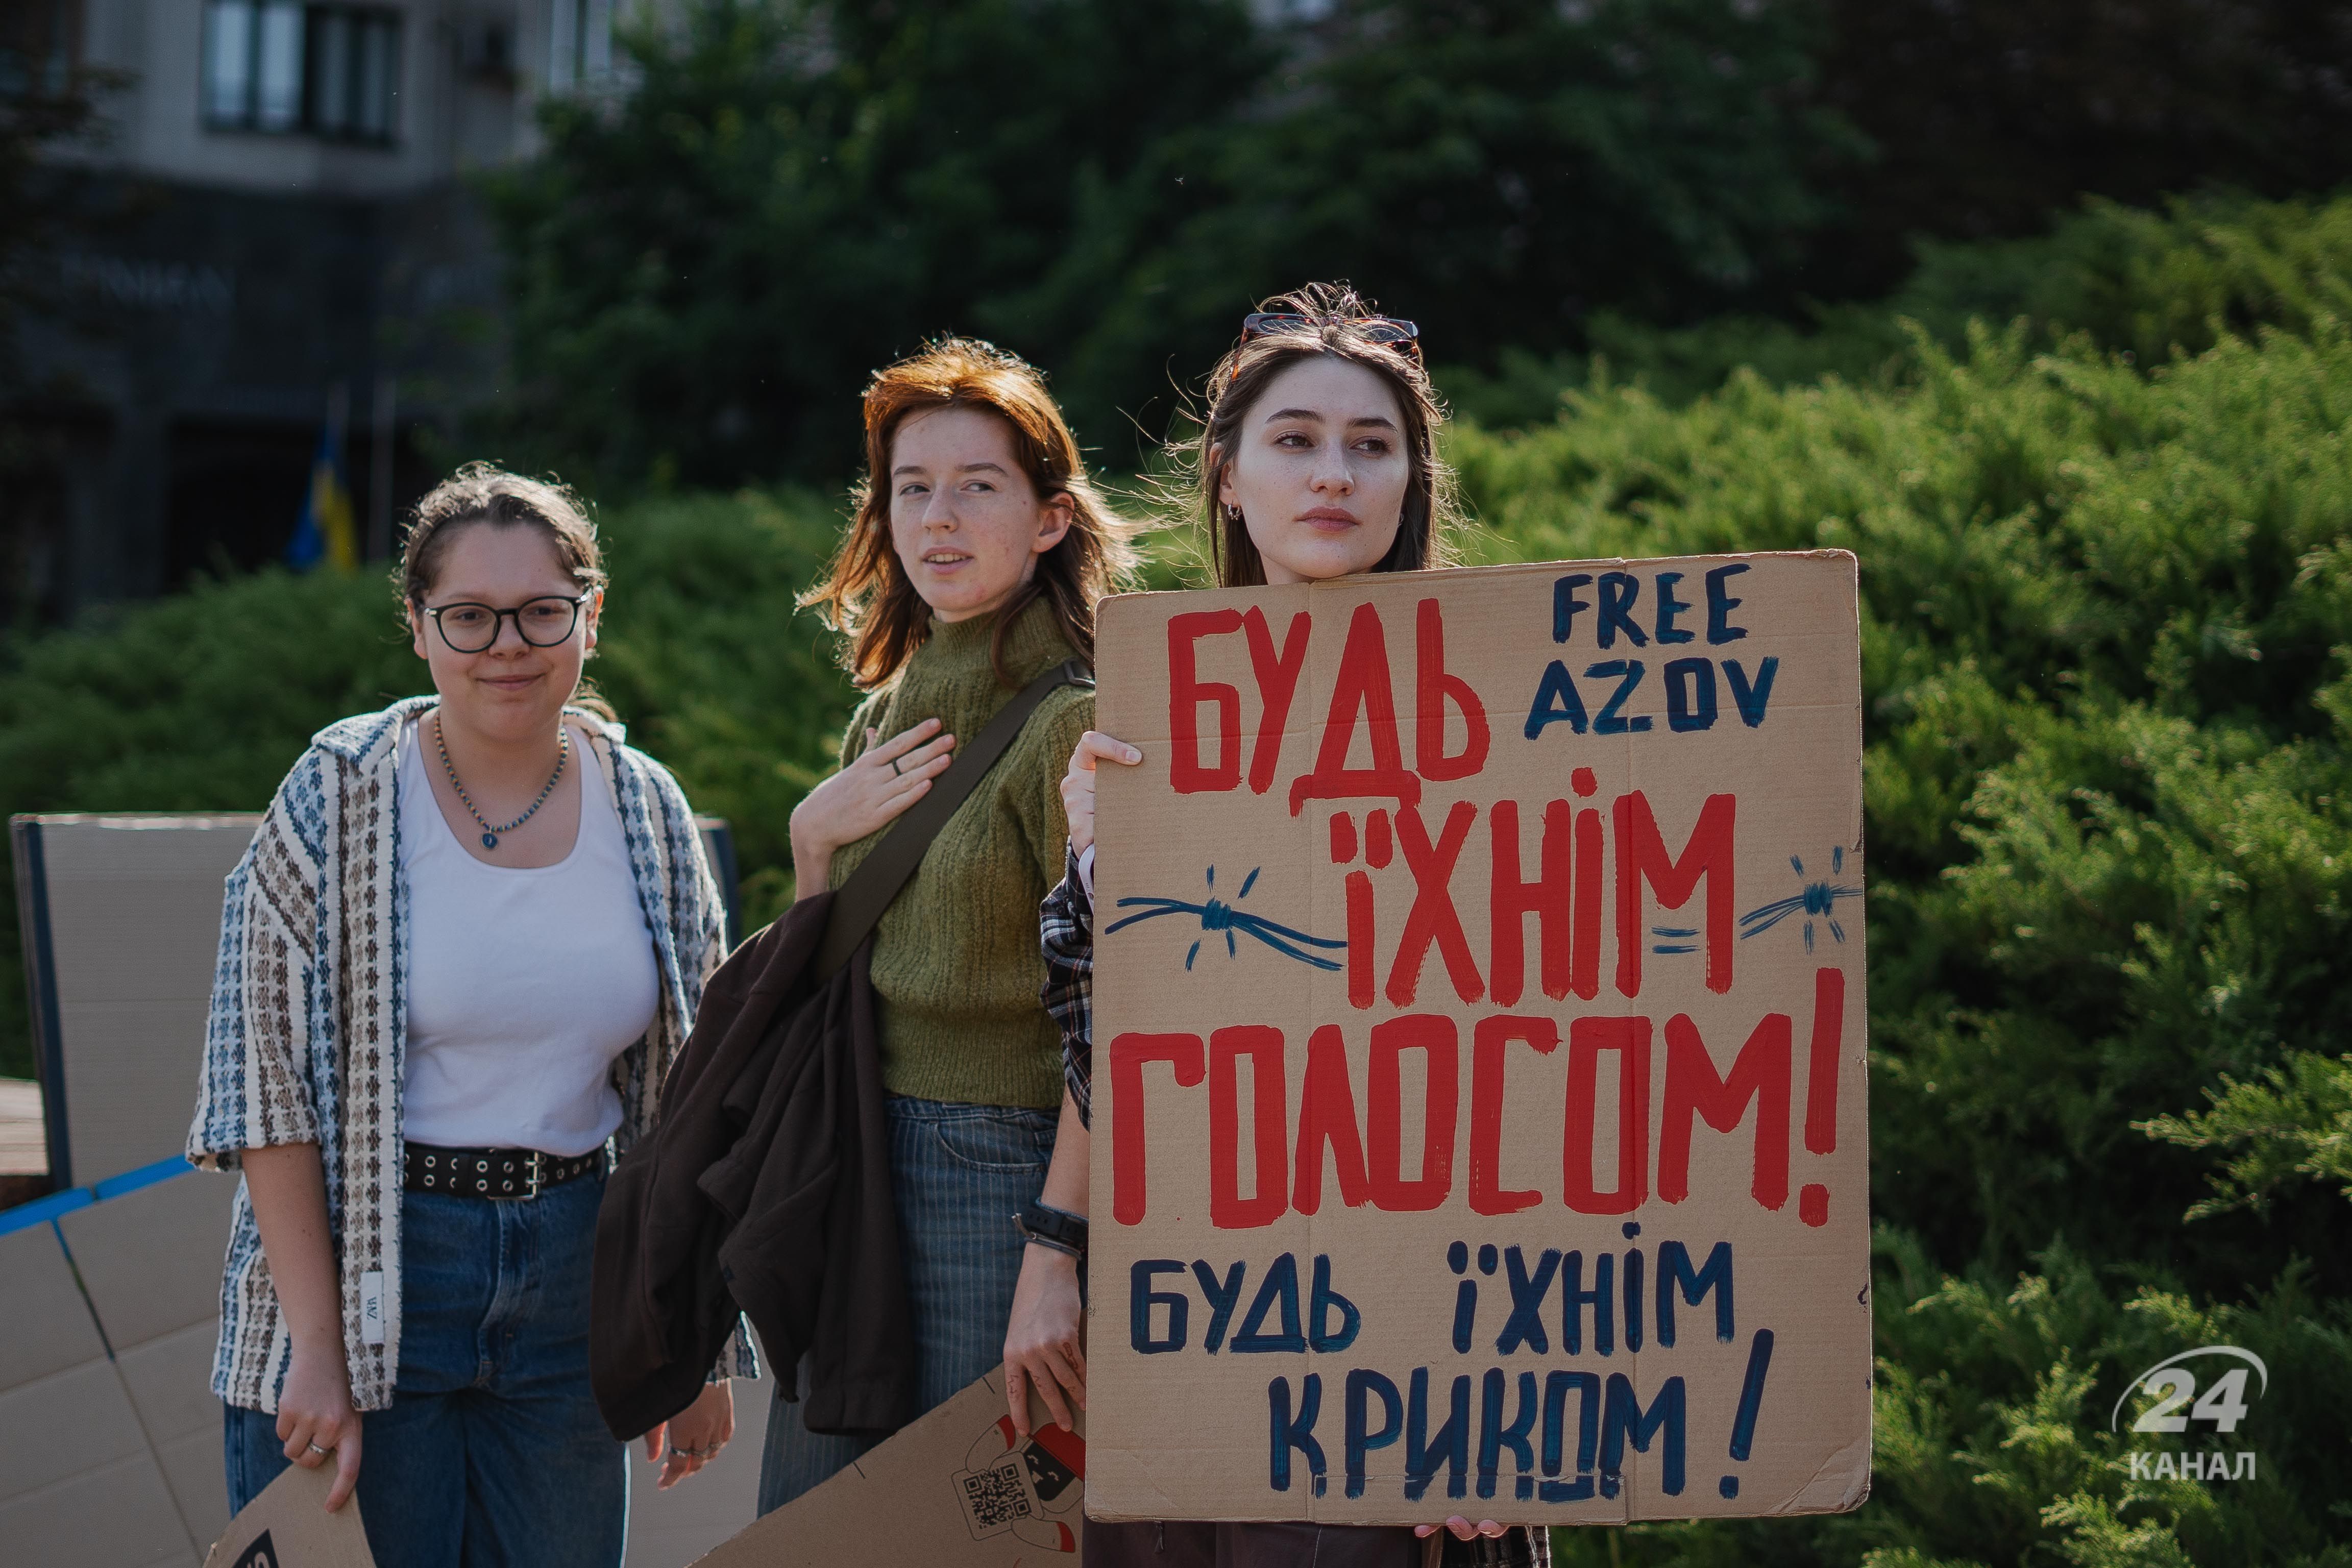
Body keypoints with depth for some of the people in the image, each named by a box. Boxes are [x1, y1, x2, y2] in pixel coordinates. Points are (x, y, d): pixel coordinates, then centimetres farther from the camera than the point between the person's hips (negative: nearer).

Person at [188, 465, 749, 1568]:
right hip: (369, 1269, -3)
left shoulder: (649, 814, 4)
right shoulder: (341, 797, -7)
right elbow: (261, 1083, -9)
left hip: (574, 1271, 3)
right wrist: (317, 1350, -15)